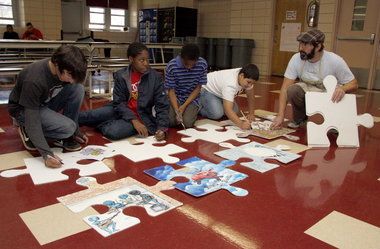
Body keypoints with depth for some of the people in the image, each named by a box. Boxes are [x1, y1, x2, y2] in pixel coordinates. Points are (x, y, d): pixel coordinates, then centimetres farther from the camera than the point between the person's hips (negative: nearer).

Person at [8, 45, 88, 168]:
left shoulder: (65, 71, -17)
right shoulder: (34, 80, -37)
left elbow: (70, 100, -3)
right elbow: (32, 120, -34)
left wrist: (76, 131, -1)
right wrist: (46, 153, -41)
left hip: (46, 102, 7)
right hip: (23, 109, -6)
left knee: (78, 89, -20)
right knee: (68, 127, -29)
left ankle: (64, 137, -7)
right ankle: (28, 132, -1)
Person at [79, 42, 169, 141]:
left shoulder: (155, 77, -11)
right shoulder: (121, 75, -6)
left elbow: (162, 105, -10)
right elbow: (119, 102, -10)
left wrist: (162, 128, -24)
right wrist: (134, 121, -24)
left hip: (141, 117, -2)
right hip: (121, 110, 3)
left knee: (113, 132, -29)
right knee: (91, 115, -14)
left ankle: (102, 124, 4)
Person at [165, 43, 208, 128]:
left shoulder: (202, 64, -14)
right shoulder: (172, 66, -18)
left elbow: (198, 88, -6)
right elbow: (171, 91, -13)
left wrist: (184, 106, -15)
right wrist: (177, 111, -26)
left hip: (192, 98, 0)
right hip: (175, 98, 0)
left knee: (187, 123, -22)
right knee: (170, 122, -21)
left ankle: (194, 111, 12)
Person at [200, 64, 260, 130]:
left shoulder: (247, 78, -20)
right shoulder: (230, 85, -42)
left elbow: (250, 95, -4)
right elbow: (227, 109, -48)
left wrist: (251, 113, -7)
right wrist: (241, 124, -59)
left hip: (218, 91, 8)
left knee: (234, 111, -4)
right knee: (217, 114, -27)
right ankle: (198, 108, 0)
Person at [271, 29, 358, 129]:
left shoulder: (335, 61, -23)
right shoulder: (296, 59, -18)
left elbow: (353, 84, -14)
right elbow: (285, 88, -20)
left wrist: (342, 89, -39)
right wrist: (280, 115, -30)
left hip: (331, 96, -1)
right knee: (292, 90, -28)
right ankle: (299, 120, 1)